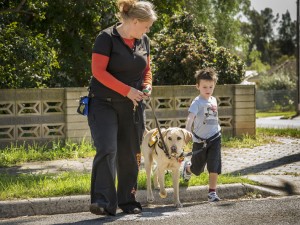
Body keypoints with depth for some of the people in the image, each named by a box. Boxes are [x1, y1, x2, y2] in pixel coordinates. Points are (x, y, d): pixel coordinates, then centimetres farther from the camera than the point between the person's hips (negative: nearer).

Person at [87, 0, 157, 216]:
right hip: (104, 103, -6)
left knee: (130, 155, 7)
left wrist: (147, 86, -1)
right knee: (107, 149, -18)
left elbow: (147, 70, 21)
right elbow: (98, 71, -16)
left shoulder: (143, 41, 10)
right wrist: (127, 90, -19)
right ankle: (103, 202, -19)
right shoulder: (107, 38, -11)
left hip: (132, 106, 6)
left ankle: (128, 201, 17)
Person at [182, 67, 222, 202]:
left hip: (214, 138, 4)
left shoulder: (213, 100, 6)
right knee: (197, 169, 13)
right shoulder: (197, 102, -14)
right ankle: (187, 167, 48)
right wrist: (187, 133, -42)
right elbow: (190, 118, -29)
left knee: (214, 167, -8)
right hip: (200, 140, -4)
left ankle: (212, 192, -1)